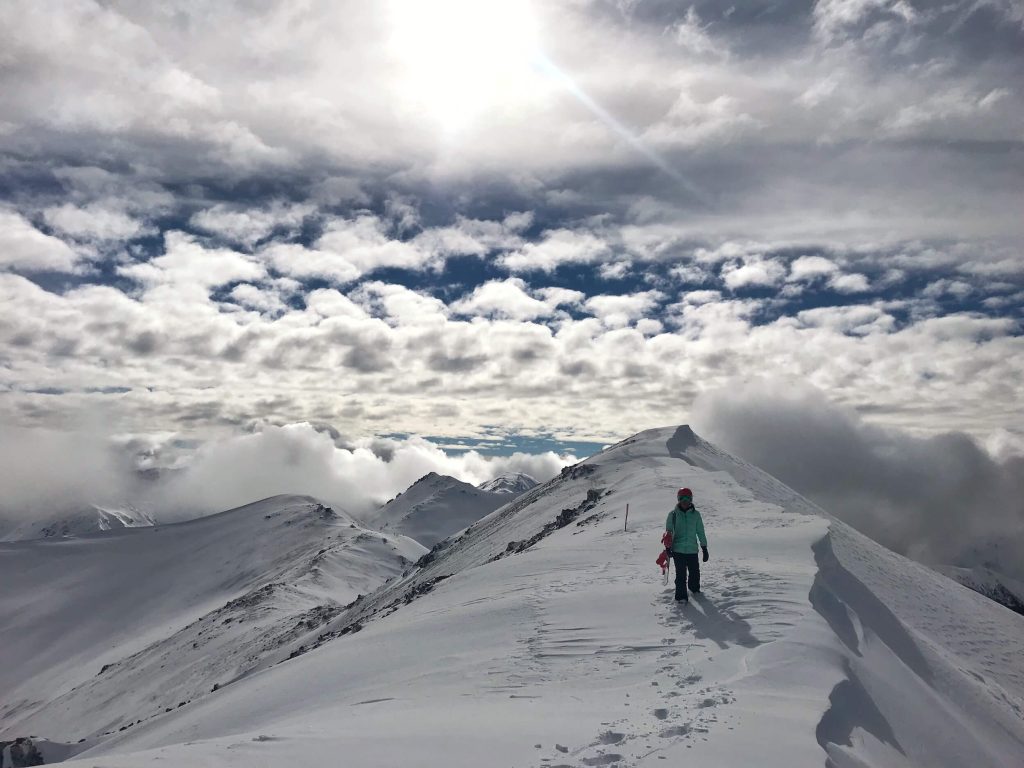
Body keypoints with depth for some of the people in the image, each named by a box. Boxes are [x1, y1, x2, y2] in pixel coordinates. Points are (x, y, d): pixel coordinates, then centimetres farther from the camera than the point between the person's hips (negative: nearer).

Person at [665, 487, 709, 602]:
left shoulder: (695, 514, 3)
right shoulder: (673, 514, 0)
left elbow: (701, 532, 8)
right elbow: (668, 532, 4)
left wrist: (704, 548, 7)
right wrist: (668, 547, -2)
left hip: (692, 549, 2)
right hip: (678, 549, -2)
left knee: (695, 572, 11)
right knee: (681, 574, -4)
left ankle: (694, 588, 39)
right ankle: (681, 595, 8)